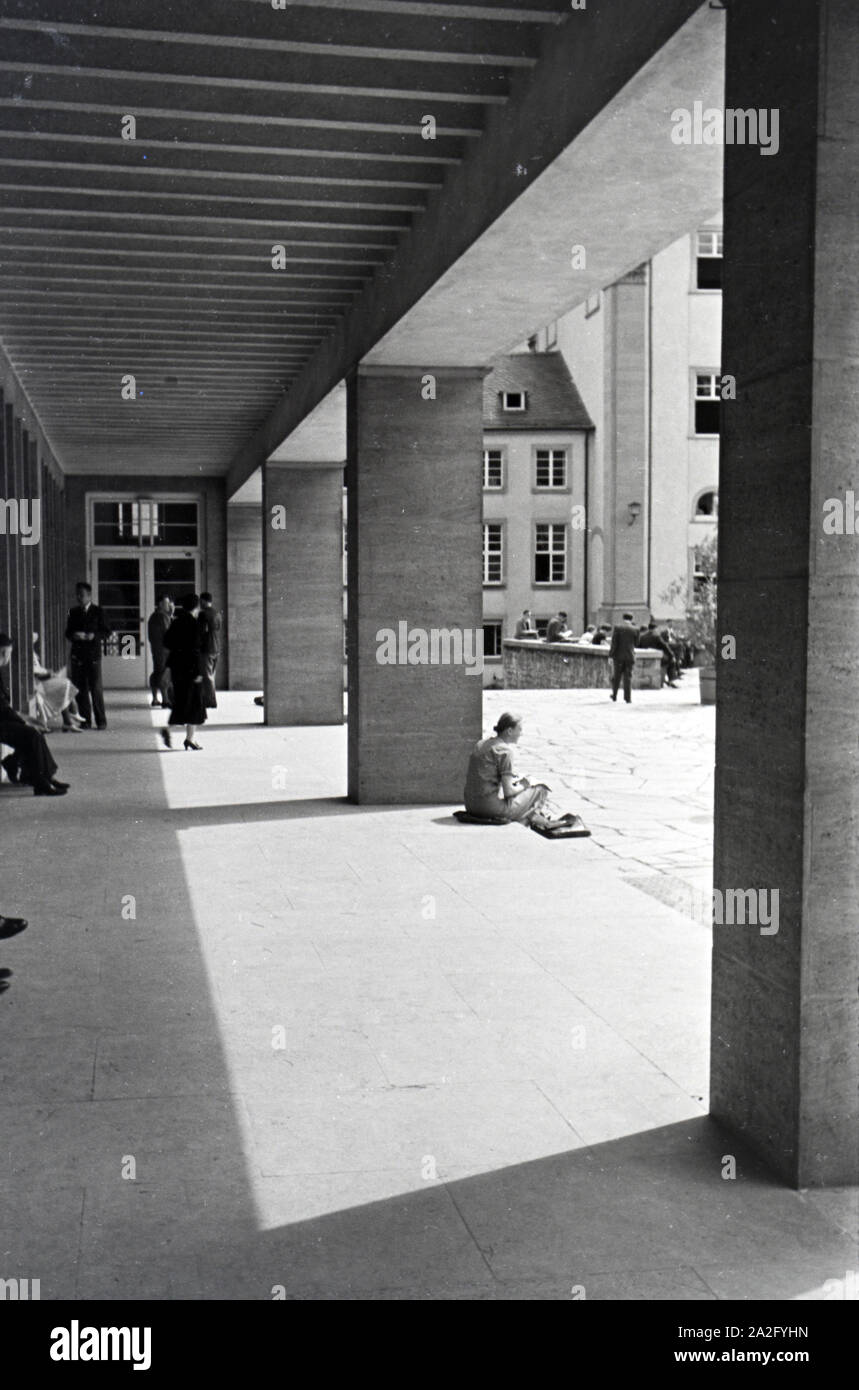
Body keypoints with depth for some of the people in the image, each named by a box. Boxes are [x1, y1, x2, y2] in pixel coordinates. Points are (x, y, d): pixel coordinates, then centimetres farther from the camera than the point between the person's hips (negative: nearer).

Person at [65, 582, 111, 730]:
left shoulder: (97, 611, 3)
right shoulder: (73, 612, 12)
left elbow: (107, 632, 2)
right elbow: (68, 633, 14)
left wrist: (94, 636, -15)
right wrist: (74, 636, -8)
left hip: (93, 655, -3)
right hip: (77, 655, 3)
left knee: (96, 688, -5)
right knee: (81, 689, 2)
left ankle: (101, 721, 2)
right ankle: (85, 721, 7)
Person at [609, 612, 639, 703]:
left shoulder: (617, 627, -5)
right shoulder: (635, 629, -1)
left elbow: (614, 643, -9)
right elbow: (636, 643, 7)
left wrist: (611, 655, -5)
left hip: (618, 656, -1)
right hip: (630, 656, 1)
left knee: (616, 676, 13)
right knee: (628, 677, 3)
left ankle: (614, 696, 21)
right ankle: (627, 698, -1)